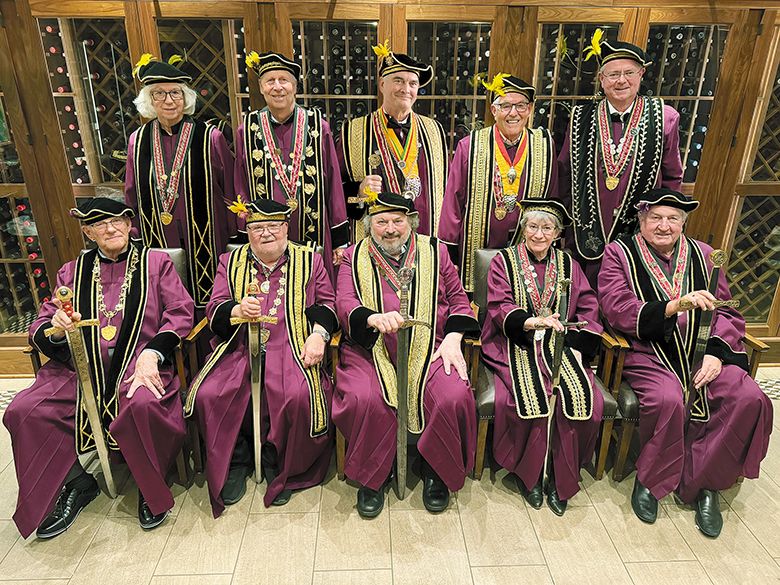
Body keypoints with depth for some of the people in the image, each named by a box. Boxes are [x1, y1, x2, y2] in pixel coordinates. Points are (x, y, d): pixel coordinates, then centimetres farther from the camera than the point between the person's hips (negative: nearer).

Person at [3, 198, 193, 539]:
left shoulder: (155, 262, 11)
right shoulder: (72, 272, 18)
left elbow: (180, 312, 0)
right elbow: (40, 330, 13)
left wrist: (152, 353, -16)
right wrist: (56, 329, -13)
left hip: (139, 363, -3)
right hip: (81, 368, 4)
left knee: (143, 405, -34)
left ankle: (152, 487, -5)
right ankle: (75, 484, 5)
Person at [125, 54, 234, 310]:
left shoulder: (210, 137, -7)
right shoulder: (138, 141, 3)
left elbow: (230, 191, -3)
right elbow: (132, 197, 13)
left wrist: (234, 237, -2)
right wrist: (136, 236, 14)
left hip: (205, 240, -3)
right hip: (158, 242, 3)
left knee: (211, 302, 9)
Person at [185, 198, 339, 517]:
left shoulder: (308, 259, 13)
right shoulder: (230, 263, 16)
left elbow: (326, 302, 9)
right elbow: (214, 309, 8)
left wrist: (318, 334, -11)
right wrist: (238, 310, -17)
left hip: (291, 348, -2)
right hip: (239, 348, 2)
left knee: (299, 396, -30)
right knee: (207, 395, -22)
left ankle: (278, 465, 1)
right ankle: (236, 460, 5)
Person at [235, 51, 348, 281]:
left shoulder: (317, 126, 2)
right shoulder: (247, 130, 4)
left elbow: (334, 183, 2)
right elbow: (241, 189, 7)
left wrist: (340, 238, 1)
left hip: (314, 234, 0)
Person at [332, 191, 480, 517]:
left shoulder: (434, 251, 14)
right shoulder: (355, 257, 12)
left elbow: (458, 297, 15)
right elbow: (344, 302, 0)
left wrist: (453, 338, -2)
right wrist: (373, 318, -22)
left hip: (429, 349, 1)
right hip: (371, 350, 0)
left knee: (455, 398, -25)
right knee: (364, 400, -29)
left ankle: (436, 472, 4)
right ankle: (370, 478, 0)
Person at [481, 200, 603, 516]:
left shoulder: (567, 265, 16)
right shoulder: (504, 261, 5)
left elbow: (588, 308, 11)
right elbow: (499, 307, -8)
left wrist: (576, 346, -6)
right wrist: (532, 322, -27)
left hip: (559, 345, 3)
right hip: (516, 345, -3)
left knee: (582, 399, -22)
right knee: (533, 398, -28)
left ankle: (560, 478, -1)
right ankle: (527, 473, -3)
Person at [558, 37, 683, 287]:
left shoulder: (663, 117, 3)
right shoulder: (581, 118, 5)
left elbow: (673, 179, 10)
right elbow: (565, 174, 10)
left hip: (640, 236, 0)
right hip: (588, 236, 1)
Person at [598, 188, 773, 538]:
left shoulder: (703, 256, 16)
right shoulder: (620, 253, 3)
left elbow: (727, 313, 12)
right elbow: (617, 309, -12)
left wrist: (716, 352, -7)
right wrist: (673, 306, -25)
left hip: (702, 354, 5)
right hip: (648, 355, -4)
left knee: (750, 400, -20)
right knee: (668, 401, -32)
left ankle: (700, 482, -1)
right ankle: (651, 480, -3)